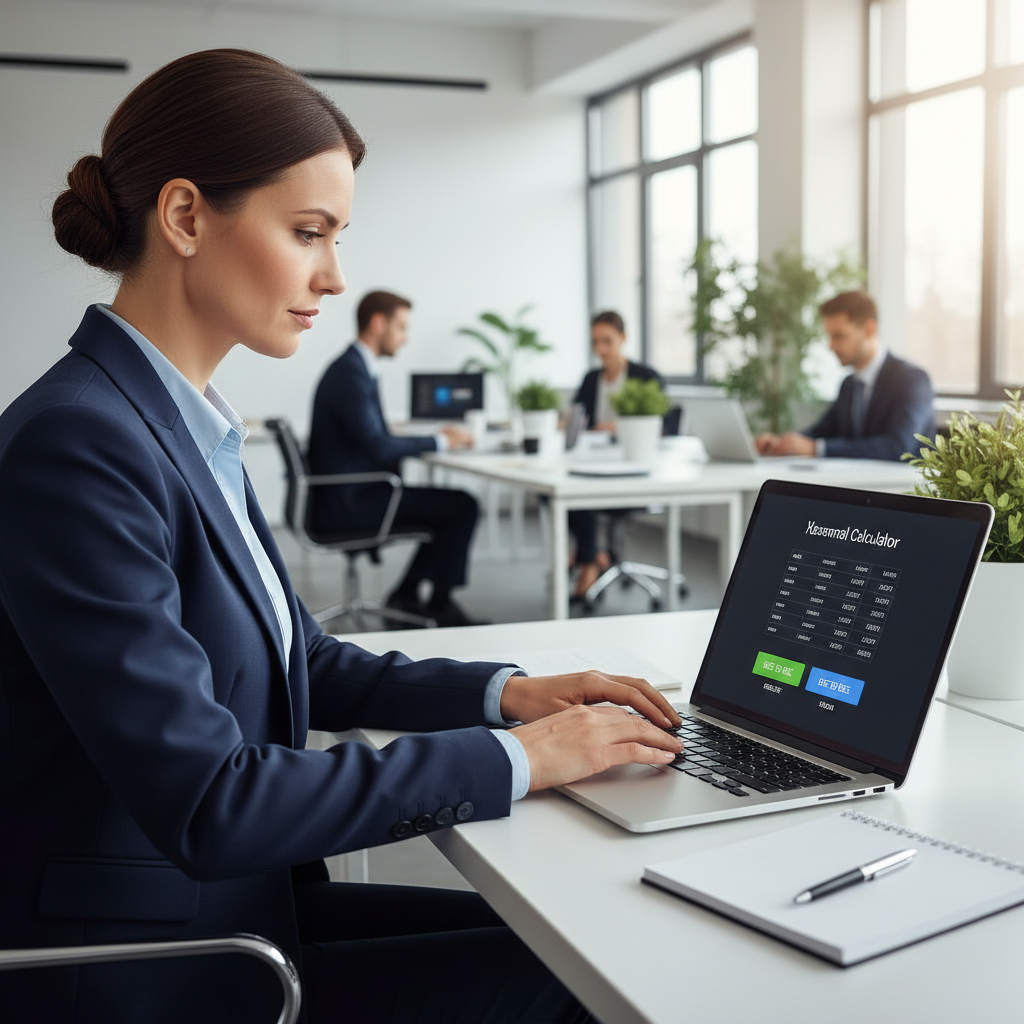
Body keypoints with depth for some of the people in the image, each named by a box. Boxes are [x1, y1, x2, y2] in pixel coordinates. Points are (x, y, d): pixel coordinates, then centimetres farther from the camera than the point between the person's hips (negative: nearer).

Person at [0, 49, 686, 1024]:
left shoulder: (187, 428, 6)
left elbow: (303, 661, 14)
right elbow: (203, 801, -26)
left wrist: (505, 692, 0)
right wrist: (510, 759, -20)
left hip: (235, 904, 8)